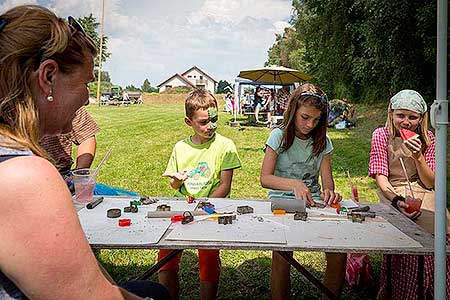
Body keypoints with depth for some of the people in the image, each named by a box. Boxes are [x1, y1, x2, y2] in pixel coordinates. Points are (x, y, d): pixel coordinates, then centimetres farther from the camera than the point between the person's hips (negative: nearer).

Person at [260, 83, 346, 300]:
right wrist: (294, 184, -26)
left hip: (314, 202, 3)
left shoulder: (323, 141, 8)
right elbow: (265, 178, -9)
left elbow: (327, 179, 3)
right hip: (281, 201, -2)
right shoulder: (279, 136, -2)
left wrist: (329, 192, -22)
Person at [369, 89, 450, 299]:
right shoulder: (381, 135, 0)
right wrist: (398, 200, -25)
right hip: (392, 195, -2)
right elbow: (380, 177, -7)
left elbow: (430, 183, 2)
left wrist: (418, 157, -15)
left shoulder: (428, 139, 7)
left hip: (422, 194, 2)